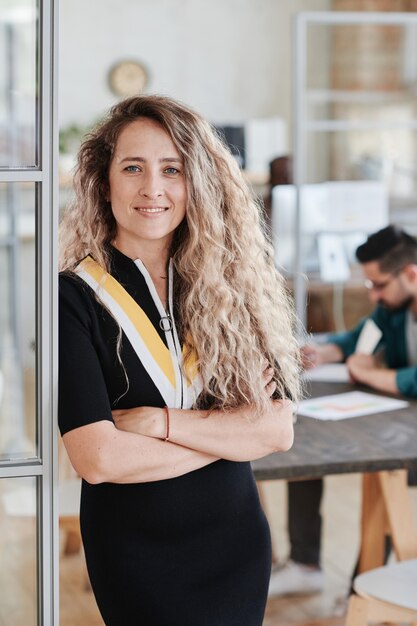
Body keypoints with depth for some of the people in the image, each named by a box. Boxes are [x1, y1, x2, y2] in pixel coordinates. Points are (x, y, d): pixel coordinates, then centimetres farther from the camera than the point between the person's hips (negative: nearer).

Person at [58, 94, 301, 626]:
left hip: (238, 542, 4)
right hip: (136, 556, -3)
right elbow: (97, 458, -21)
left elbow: (279, 429, -8)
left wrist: (157, 421, -18)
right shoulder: (74, 297, -12)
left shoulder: (232, 286, -1)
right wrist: (232, 432, -11)